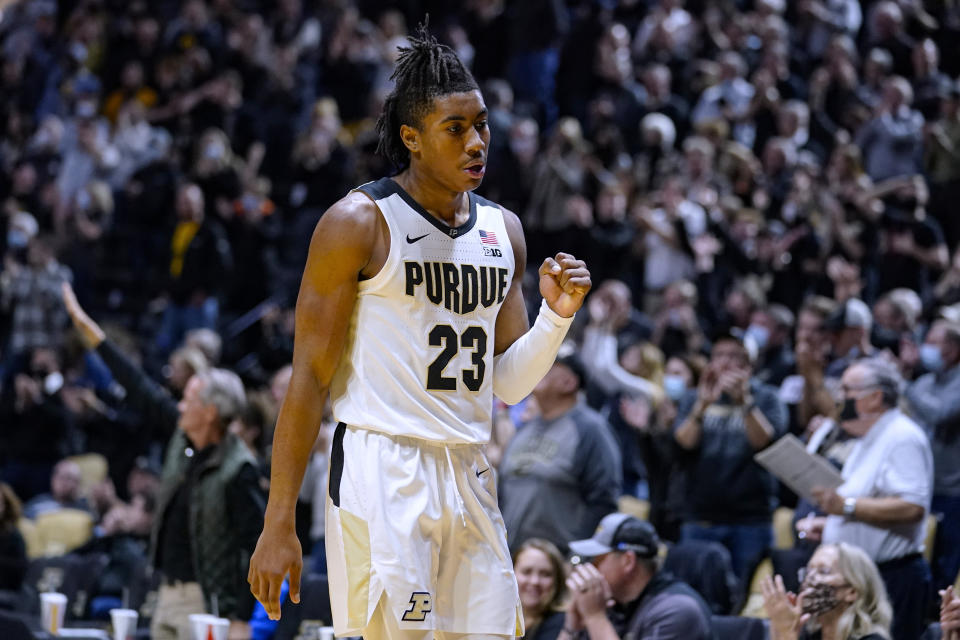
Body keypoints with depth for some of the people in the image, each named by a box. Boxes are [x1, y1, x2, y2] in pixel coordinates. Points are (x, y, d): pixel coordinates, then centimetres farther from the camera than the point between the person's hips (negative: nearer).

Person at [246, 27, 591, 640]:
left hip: (469, 475, 7)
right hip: (382, 472, -7)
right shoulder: (358, 223, -6)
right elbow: (310, 376, -7)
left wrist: (557, 314, -3)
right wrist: (279, 524, -12)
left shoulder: (503, 230, 12)